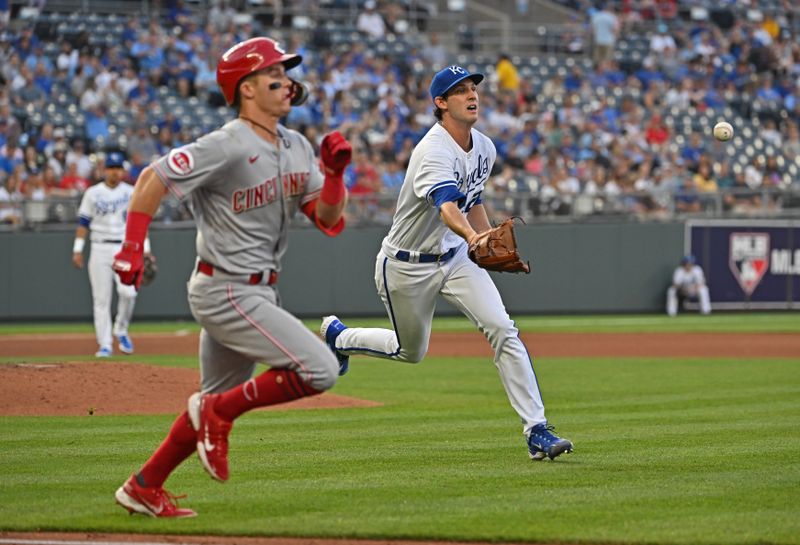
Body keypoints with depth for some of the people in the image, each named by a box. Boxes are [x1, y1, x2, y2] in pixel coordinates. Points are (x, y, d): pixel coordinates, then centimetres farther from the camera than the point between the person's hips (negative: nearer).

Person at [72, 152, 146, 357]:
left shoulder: (132, 193, 7)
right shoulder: (93, 193, 6)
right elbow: (83, 223, 6)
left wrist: (146, 250, 2)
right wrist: (77, 249, -1)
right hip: (100, 249, 0)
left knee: (128, 292, -19)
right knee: (101, 299, -1)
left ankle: (121, 331, 5)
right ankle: (105, 345, 3)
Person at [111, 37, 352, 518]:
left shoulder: (297, 148, 8)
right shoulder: (228, 147, -17)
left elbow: (329, 220, 7)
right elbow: (154, 179, -16)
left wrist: (335, 170, -9)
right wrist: (132, 247, -22)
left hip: (259, 293, 9)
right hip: (225, 293, -9)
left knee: (217, 401, 17)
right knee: (320, 370, -17)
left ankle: (143, 488, 27)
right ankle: (219, 413, -3)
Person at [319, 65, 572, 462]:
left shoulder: (484, 148, 0)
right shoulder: (434, 151, -27)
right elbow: (446, 206, -47)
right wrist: (473, 237, -65)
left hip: (455, 258, 6)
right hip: (406, 266, -6)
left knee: (502, 330, -15)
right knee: (411, 352, 14)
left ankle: (536, 429, -16)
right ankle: (338, 336, 44)